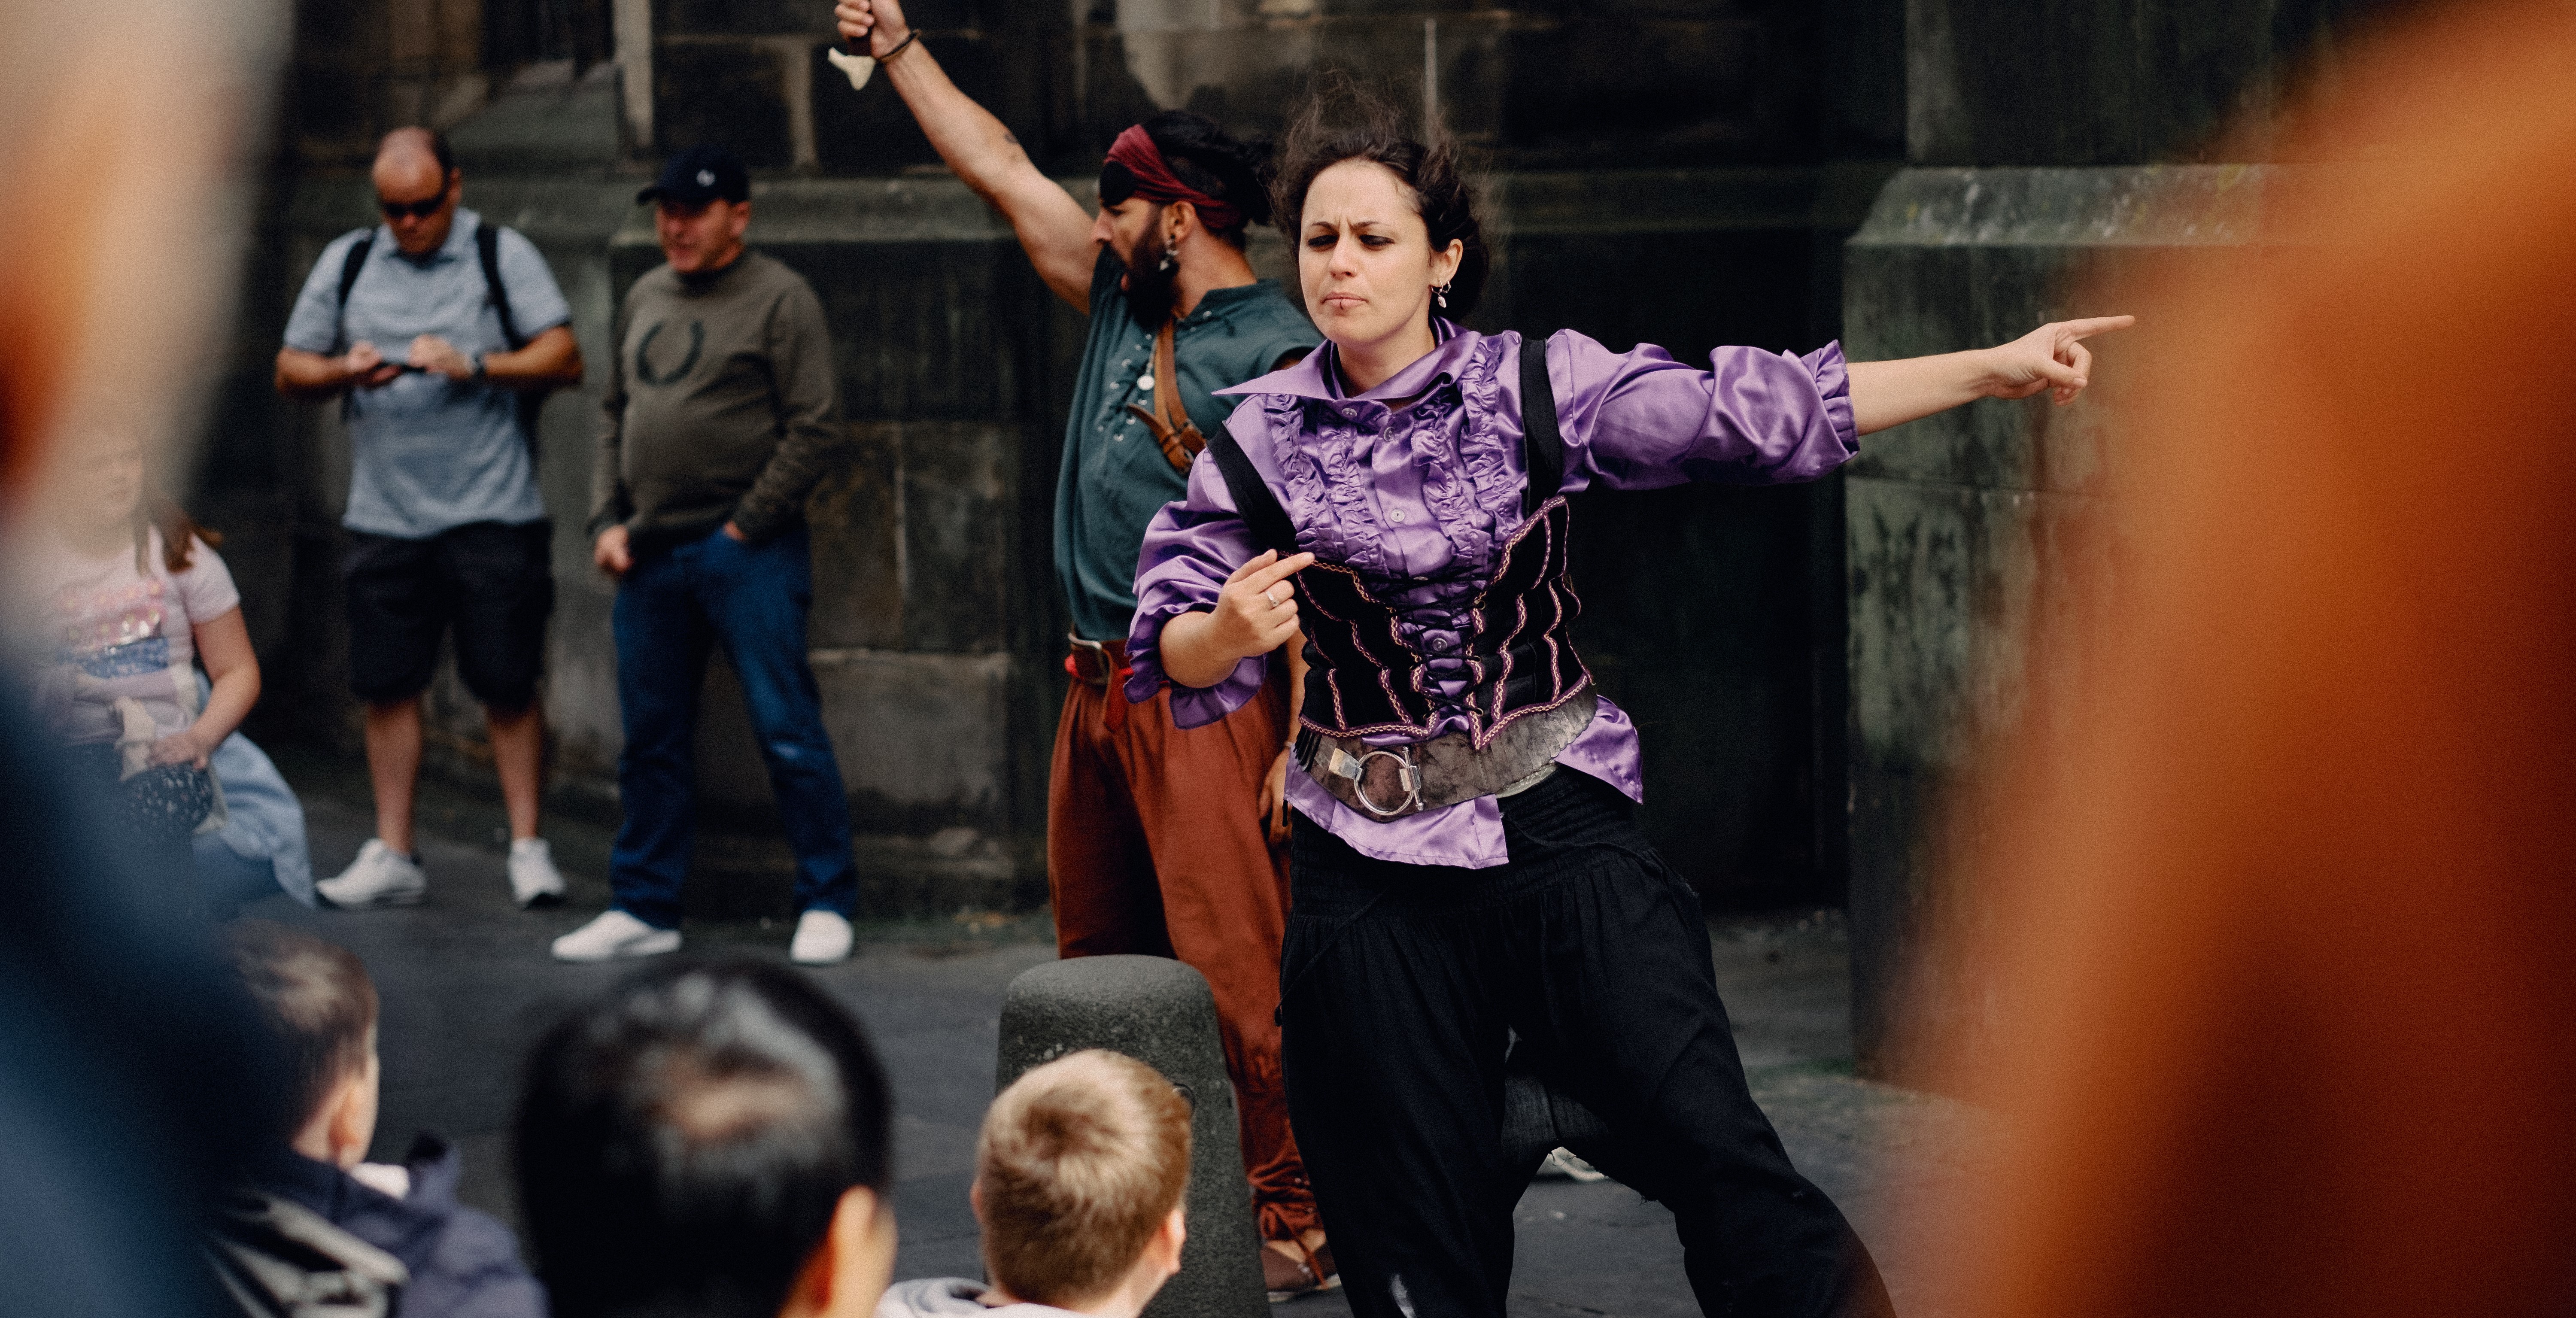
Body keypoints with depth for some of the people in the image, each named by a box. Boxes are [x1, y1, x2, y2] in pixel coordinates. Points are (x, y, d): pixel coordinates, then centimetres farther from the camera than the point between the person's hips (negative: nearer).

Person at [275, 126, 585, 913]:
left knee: (508, 686, -3)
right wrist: (343, 372, -8)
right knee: (387, 686, 3)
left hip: (491, 513, -3)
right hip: (383, 514, 3)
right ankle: (391, 856, 10)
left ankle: (527, 848, 5)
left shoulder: (501, 256, 3)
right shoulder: (346, 263, 12)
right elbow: (290, 372, 13)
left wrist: (475, 366, -16)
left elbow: (564, 359, -4)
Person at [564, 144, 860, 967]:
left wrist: (744, 527, -10)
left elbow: (817, 434, -10)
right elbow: (616, 419, 21)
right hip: (650, 558, 6)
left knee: (787, 731, -5)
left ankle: (826, 904, 4)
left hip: (747, 553, -6)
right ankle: (644, 907, 19)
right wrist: (608, 522, 8)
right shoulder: (645, 300, 15)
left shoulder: (779, 300, -5)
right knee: (652, 741, 10)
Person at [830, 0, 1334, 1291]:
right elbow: (1000, 169, 21)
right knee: (1099, 964, 13)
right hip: (1099, 688, 9)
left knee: (1236, 968, -11)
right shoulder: (1123, 301, 13)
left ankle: (1295, 1220, -7)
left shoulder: (1280, 360, -12)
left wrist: (1301, 742, -21)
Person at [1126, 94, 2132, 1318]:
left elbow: (1753, 412, -5)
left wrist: (1997, 369, -11)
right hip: (1378, 870, 1)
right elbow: (1171, 650, 7)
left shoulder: (1542, 387, -1)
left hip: (1562, 824, -1)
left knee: (1706, 1134, -13)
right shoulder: (1263, 441, 1)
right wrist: (1232, 630, -17)